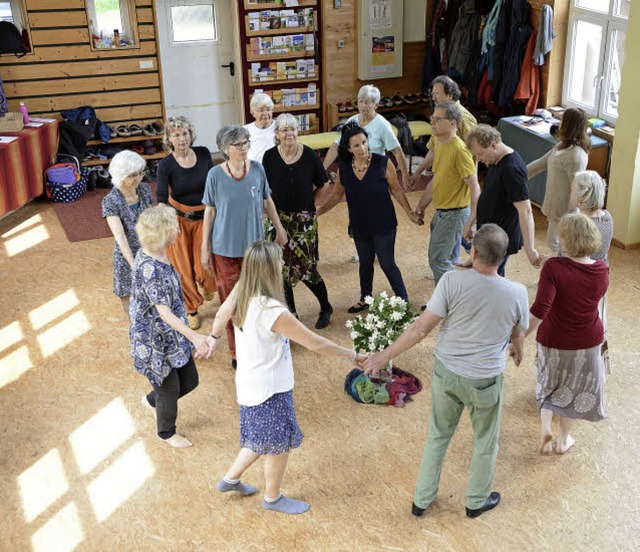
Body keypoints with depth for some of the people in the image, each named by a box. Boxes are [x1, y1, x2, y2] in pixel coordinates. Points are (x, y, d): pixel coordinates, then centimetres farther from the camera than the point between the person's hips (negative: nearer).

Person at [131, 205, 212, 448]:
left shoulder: (157, 255, -3)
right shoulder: (148, 267, -32)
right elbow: (164, 312, -37)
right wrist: (194, 336, -46)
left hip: (172, 335, 9)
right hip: (155, 341, -9)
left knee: (189, 380, 20)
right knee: (170, 389, 13)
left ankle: (152, 400, 47)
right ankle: (167, 432, 40)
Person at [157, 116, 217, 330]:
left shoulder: (203, 154, -9)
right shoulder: (166, 165, -18)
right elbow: (161, 199, -25)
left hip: (204, 217, 2)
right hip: (179, 219, -2)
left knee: (204, 268, -1)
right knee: (183, 268, 6)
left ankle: (204, 285, 38)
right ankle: (190, 310, 28)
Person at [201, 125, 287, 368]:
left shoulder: (257, 169, -3)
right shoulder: (215, 174, -9)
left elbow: (267, 201, 10)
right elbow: (209, 212, -3)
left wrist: (279, 229, 14)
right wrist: (205, 247, -2)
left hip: (254, 244, 2)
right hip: (225, 248, -2)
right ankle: (237, 353, 20)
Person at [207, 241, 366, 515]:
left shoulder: (241, 291, -8)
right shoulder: (272, 311, -33)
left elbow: (222, 314, 14)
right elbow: (315, 343, -26)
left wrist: (214, 337, 36)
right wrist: (353, 355, -13)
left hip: (250, 383, 8)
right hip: (270, 390, -8)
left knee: (261, 439, 29)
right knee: (279, 445, 15)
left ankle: (230, 479, 43)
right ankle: (273, 498, 36)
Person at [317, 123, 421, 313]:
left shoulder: (383, 163, -15)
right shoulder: (343, 168, -6)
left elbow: (396, 190, -5)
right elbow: (337, 195, 8)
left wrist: (410, 212, -7)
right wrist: (317, 212, 4)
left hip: (383, 224, -4)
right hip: (359, 225, 4)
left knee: (387, 264, -1)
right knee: (365, 262, 19)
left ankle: (403, 302, 13)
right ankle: (365, 299, 38)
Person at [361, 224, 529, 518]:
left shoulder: (452, 281, -22)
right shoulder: (516, 293, -18)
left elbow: (420, 329, -18)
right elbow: (518, 335, 1)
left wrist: (384, 356, -7)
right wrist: (517, 350, 26)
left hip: (445, 373, 1)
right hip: (484, 381, -1)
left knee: (438, 435, 23)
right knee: (485, 441, 24)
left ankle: (421, 500, 38)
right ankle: (477, 501, 45)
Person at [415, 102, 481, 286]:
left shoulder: (459, 150, -22)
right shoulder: (440, 145, 8)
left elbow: (474, 187, -24)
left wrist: (471, 221, -30)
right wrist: (421, 206, 19)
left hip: (454, 214, -9)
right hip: (441, 211, 9)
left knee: (437, 260, -6)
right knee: (439, 258, 17)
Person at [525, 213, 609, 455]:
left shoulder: (553, 268, -27)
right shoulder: (602, 272, -14)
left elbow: (539, 310, -33)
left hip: (553, 341, -2)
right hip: (588, 343, 3)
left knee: (548, 384, 27)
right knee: (573, 389, 23)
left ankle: (545, 428, 12)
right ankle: (563, 440, 38)